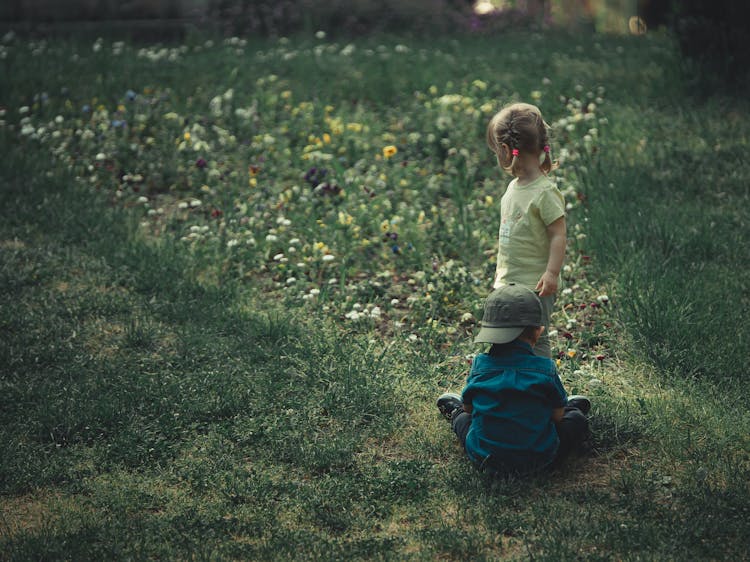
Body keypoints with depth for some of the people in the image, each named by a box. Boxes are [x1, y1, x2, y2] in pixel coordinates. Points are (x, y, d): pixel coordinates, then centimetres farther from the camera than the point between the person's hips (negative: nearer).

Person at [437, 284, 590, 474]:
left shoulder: (479, 364, -12)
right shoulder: (546, 369, -16)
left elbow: (468, 408, 4)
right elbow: (556, 416, -3)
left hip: (482, 457, 2)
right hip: (538, 459, -1)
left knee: (464, 415, 34)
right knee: (577, 420, 23)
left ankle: (455, 413, 63)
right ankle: (571, 408, 52)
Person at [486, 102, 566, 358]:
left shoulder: (545, 192, -17)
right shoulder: (513, 187, 10)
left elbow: (558, 235, -18)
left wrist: (552, 272, -27)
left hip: (534, 285, -9)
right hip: (508, 283, 9)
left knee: (535, 341, -3)